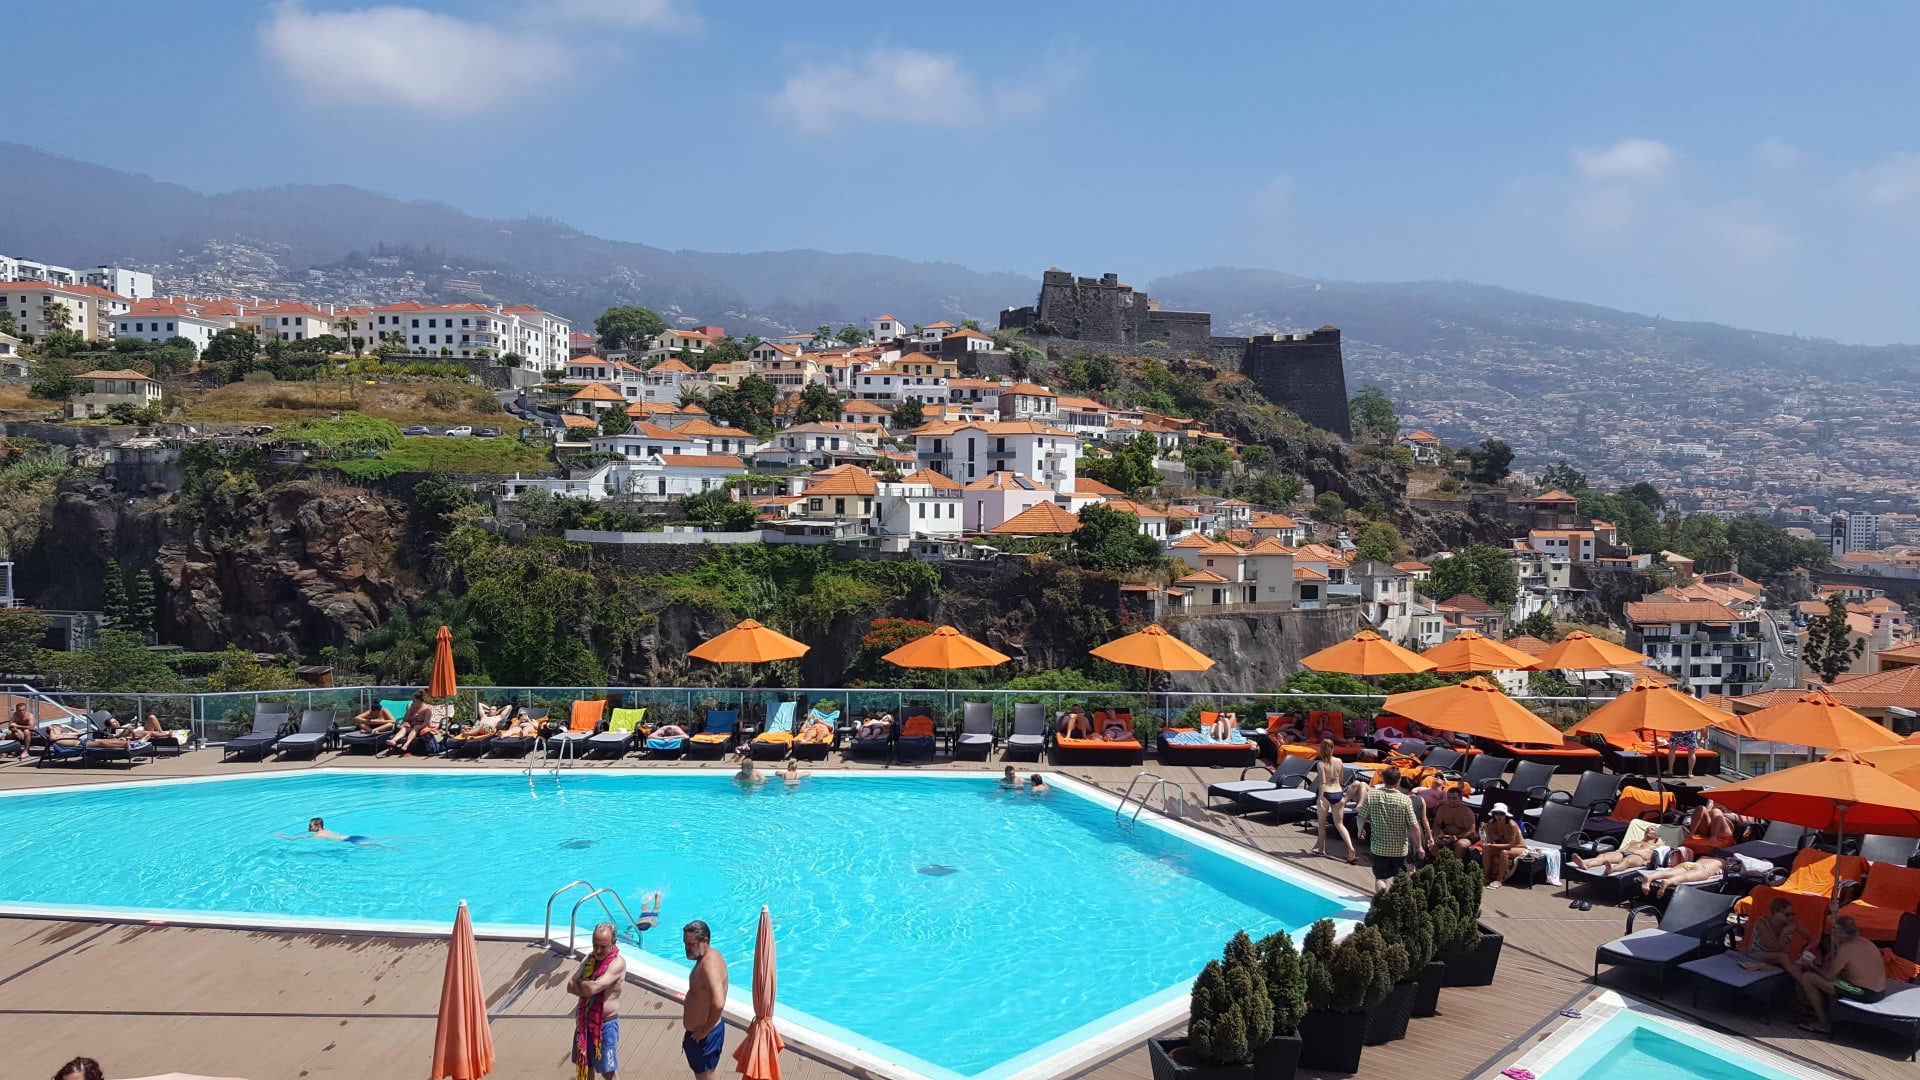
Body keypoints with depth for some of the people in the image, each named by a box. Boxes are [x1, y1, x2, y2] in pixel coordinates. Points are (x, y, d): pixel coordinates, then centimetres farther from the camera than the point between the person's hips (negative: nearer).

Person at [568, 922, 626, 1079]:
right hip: (585, 1022, 6)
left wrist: (579, 983, -8)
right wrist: (587, 988, -22)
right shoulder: (588, 959, 2)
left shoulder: (618, 963, -20)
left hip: (606, 1024, -6)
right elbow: (570, 986, -4)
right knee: (585, 1064, 20)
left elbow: (593, 988, -28)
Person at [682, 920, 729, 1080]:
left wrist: (705, 1030, -27)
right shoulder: (710, 955, 3)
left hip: (703, 1036, -10)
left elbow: (718, 1003, -41)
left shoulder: (709, 965, -29)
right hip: (697, 1032, 10)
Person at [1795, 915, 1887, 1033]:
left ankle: (1823, 1023, 4)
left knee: (1807, 978, -7)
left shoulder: (1845, 948, -17)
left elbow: (1829, 976, -11)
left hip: (1864, 994, -9)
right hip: (1880, 992, 9)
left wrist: (1813, 967, 5)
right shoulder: (1865, 942, 10)